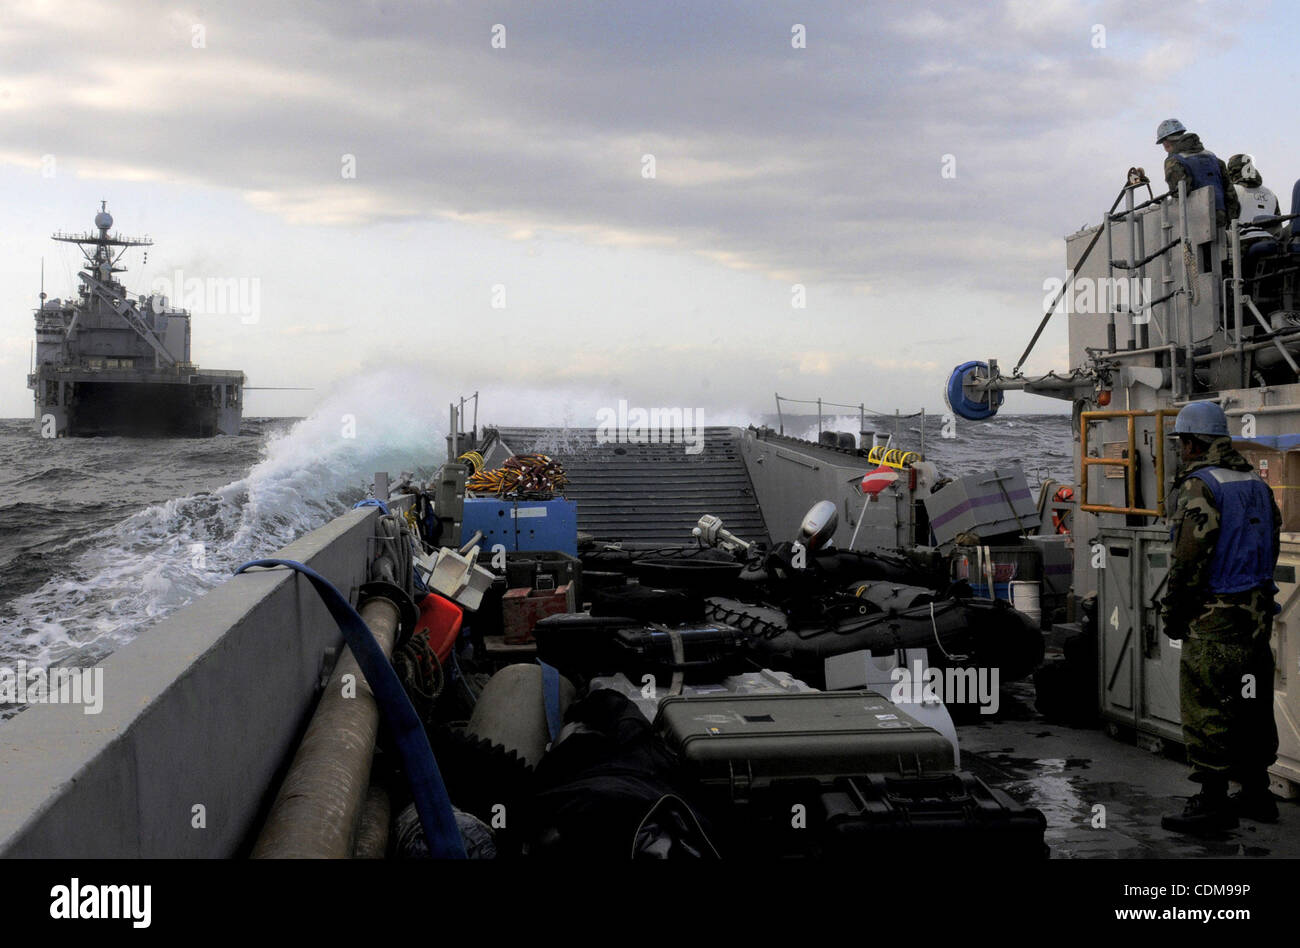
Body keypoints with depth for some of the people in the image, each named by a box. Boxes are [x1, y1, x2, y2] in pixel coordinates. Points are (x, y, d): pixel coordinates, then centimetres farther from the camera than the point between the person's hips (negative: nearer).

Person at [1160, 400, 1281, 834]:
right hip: (1258, 613, 9)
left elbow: (1189, 557, -17)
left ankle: (1213, 802, 0)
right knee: (1251, 706, 15)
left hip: (1214, 619, -9)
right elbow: (1271, 546, 16)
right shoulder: (1257, 484, 12)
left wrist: (1172, 615, -7)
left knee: (1206, 709, -3)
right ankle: (1256, 793, 23)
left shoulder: (1200, 486, -14)